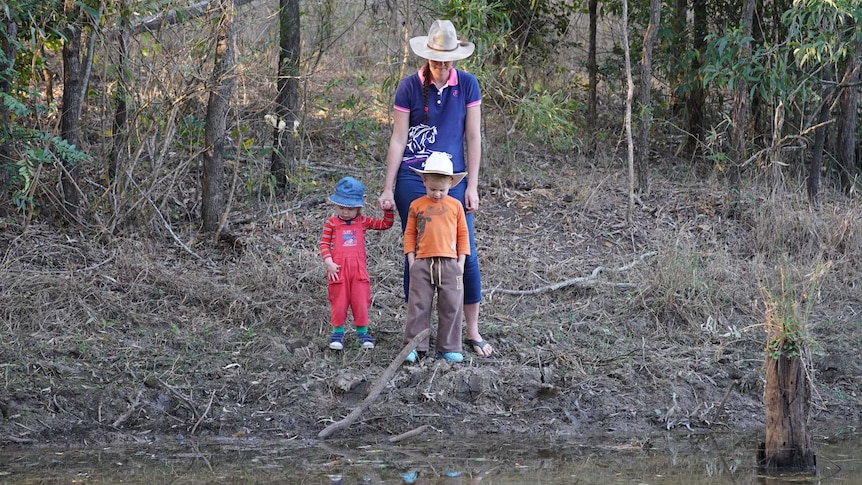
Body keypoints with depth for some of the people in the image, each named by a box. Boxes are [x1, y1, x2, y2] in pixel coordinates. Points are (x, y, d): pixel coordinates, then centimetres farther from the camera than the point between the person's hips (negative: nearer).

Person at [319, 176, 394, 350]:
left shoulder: (363, 222, 8)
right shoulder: (332, 223, 1)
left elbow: (385, 224, 13)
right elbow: (324, 243, -1)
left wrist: (388, 210, -2)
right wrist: (329, 262, -13)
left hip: (358, 268, 2)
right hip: (338, 269, -2)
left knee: (360, 302, 3)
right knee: (339, 302, 4)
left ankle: (362, 331, 16)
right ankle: (337, 333, 16)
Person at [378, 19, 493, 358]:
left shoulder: (467, 85, -2)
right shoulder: (410, 87, -6)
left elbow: (473, 137, 2)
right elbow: (398, 139, -2)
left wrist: (472, 186, -2)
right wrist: (388, 189, -3)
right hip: (413, 181, -1)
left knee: (466, 254, -1)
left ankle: (473, 332, 9)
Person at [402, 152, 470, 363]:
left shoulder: (455, 205, 6)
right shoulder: (417, 206, 5)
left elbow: (463, 234, 10)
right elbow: (409, 234, 9)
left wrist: (461, 261, 4)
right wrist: (411, 260, 1)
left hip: (449, 264, 1)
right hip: (422, 264, 0)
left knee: (451, 306, 1)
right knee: (418, 305, 1)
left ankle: (448, 347, 9)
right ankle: (413, 346, 6)